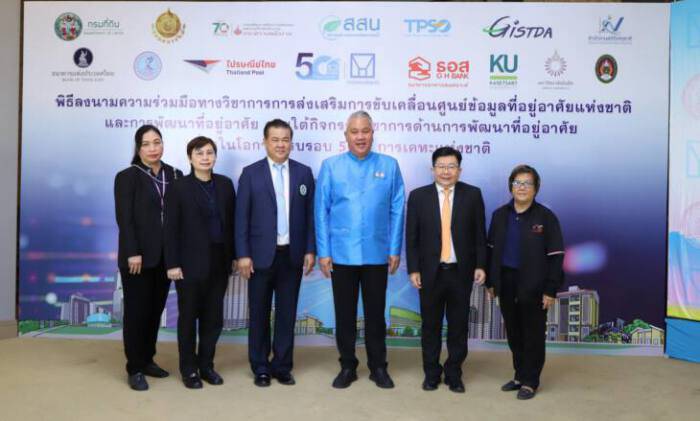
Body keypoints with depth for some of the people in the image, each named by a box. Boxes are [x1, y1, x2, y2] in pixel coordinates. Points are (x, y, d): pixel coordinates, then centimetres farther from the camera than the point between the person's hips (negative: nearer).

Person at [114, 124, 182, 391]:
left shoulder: (175, 176, 8)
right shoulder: (127, 177, -2)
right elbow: (124, 219, -9)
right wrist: (132, 253, -17)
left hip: (165, 255, 4)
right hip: (138, 255, -4)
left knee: (156, 309, 12)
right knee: (137, 311, 3)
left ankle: (147, 360, 25)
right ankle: (135, 369, 12)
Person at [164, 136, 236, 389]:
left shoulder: (225, 184, 5)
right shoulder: (179, 188, -7)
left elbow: (231, 222, 7)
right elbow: (171, 229, -8)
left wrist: (234, 255, 4)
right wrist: (172, 264, -11)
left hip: (219, 261, 4)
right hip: (191, 262, -4)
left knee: (214, 316, 10)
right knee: (189, 316, 9)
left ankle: (206, 365, 25)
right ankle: (189, 369, 22)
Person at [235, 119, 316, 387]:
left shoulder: (303, 172, 5)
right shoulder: (251, 173, 0)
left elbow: (310, 214, 5)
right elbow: (241, 217, -3)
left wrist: (310, 250, 0)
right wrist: (243, 254, -8)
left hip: (292, 255, 2)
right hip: (261, 254, -1)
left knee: (287, 313, 9)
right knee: (259, 314, 9)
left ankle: (282, 366, 22)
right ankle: (260, 368, 22)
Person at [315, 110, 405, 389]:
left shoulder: (389, 166, 2)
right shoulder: (330, 166, 0)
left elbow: (396, 210, 1)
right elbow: (321, 211, -1)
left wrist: (395, 250, -2)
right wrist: (323, 252, -5)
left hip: (377, 254, 0)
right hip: (341, 254, 0)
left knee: (375, 313, 11)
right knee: (345, 314, 10)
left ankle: (378, 367, 26)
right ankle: (347, 367, 25)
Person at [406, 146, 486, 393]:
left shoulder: (472, 195, 2)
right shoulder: (418, 196, 1)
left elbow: (479, 234, 3)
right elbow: (412, 237, 1)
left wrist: (480, 265, -3)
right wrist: (413, 269, -4)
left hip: (461, 272, 0)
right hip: (431, 272, 0)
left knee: (458, 325, 9)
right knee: (430, 325, 10)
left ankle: (454, 374, 24)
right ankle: (431, 373, 25)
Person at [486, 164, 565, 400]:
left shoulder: (546, 217, -7)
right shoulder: (500, 215, 6)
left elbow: (555, 256, -8)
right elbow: (491, 250, 10)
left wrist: (551, 290, -11)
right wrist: (490, 282, 6)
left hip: (534, 286, -4)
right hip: (506, 283, 4)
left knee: (533, 336, 5)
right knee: (514, 334, 13)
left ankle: (530, 381, 17)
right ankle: (519, 376, 28)